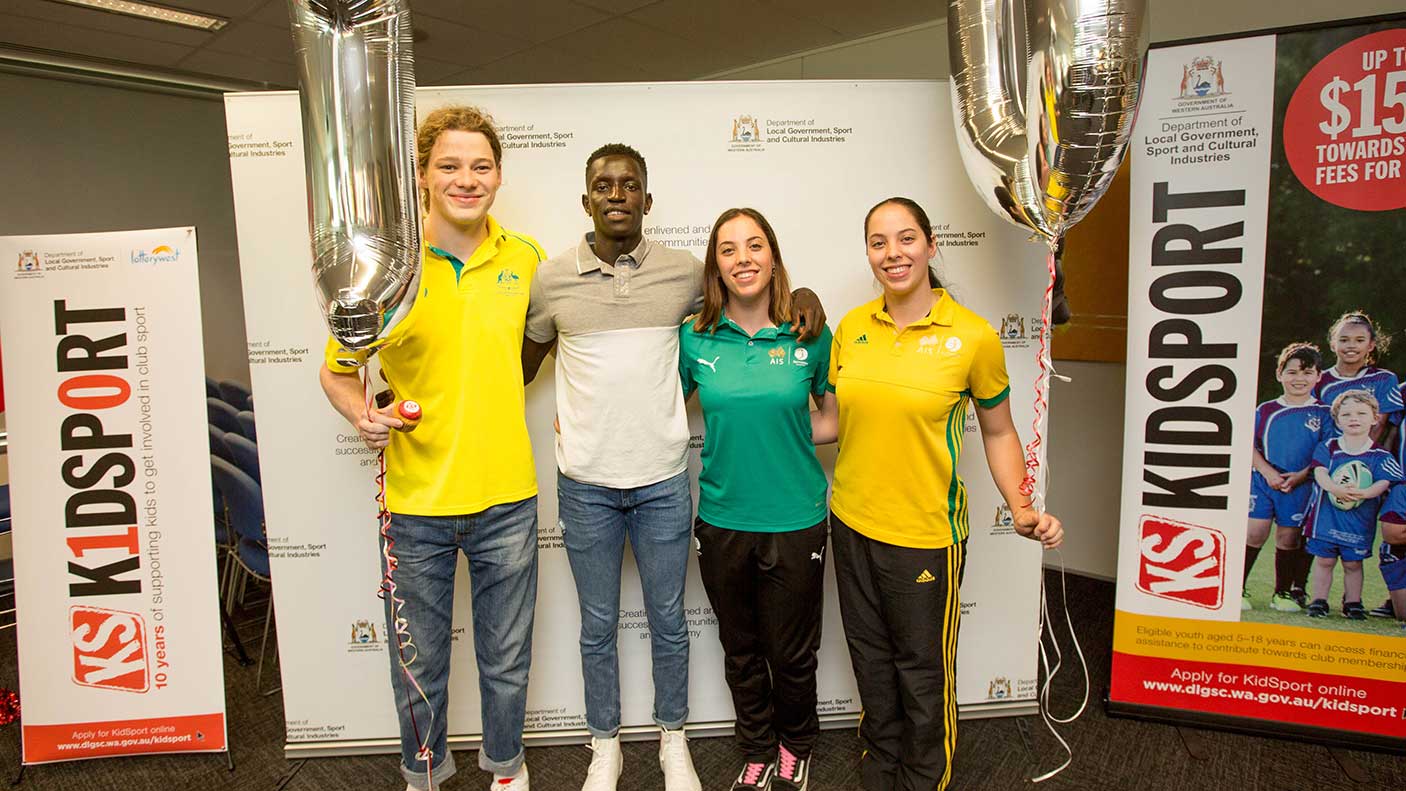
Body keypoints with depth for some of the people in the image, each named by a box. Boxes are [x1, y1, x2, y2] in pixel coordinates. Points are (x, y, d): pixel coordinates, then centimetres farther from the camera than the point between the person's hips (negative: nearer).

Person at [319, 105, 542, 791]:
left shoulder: (524, 258, -1)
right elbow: (337, 370, 2)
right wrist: (362, 415, -17)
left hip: (506, 497, 2)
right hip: (416, 502, -1)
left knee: (506, 657, 18)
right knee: (418, 663, 16)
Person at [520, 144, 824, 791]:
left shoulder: (683, 272, -2)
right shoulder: (552, 279, -1)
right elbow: (521, 367, 11)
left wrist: (801, 293, -5)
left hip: (663, 480, 0)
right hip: (585, 483, 0)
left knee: (668, 622, 15)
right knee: (598, 626, 14)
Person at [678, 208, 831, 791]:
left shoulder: (810, 336, -6)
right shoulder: (694, 339, -5)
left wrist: (784, 435, -3)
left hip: (796, 523, -1)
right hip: (721, 520, 1)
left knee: (792, 653, 14)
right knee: (741, 650, 18)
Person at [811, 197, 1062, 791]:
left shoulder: (972, 336, -11)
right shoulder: (851, 327, 0)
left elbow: (998, 432, 0)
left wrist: (1021, 510, -11)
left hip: (925, 533, -3)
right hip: (852, 523, 4)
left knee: (923, 672, 13)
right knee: (871, 663, 20)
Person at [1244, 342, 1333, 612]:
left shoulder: (1323, 413, 3)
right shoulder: (1265, 410, 4)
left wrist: (1302, 475, -13)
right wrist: (1268, 473, -11)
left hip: (1301, 486, 0)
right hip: (1263, 481, 0)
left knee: (1289, 538, 6)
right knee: (1253, 534, -5)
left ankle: (1283, 593, 21)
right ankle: (1236, 589, 3)